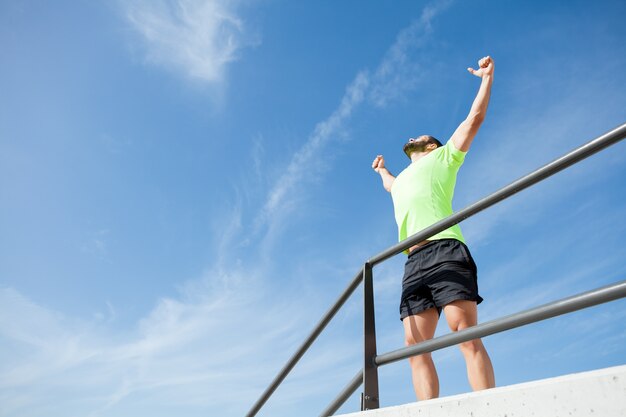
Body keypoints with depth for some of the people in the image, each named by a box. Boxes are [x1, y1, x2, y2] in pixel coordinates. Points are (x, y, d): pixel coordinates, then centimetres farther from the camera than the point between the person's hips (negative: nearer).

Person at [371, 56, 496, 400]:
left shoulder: (444, 156, 22)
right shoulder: (401, 179, 38)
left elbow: (474, 118, 17)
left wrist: (487, 77, 21)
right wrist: (382, 170, 78)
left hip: (444, 250, -6)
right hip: (413, 263, 6)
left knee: (465, 330, -19)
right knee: (415, 345, -8)